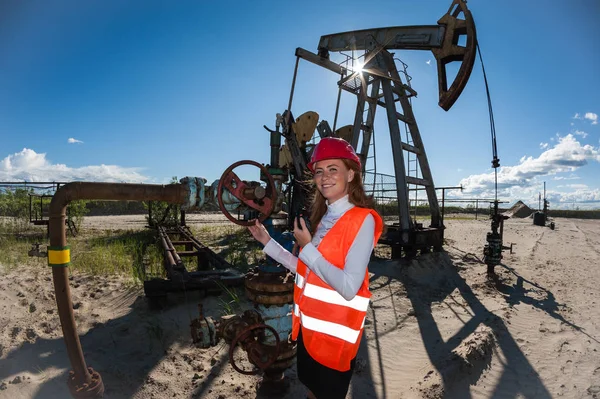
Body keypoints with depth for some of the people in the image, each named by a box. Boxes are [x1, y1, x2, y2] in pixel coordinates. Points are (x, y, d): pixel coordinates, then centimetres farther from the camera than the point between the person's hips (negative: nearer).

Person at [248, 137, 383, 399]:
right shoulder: (324, 218, 6)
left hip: (335, 331, -7)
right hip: (309, 324, 7)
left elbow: (349, 287, -28)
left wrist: (307, 248, -22)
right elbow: (306, 271, 6)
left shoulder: (362, 220, -19)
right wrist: (267, 241, 8)